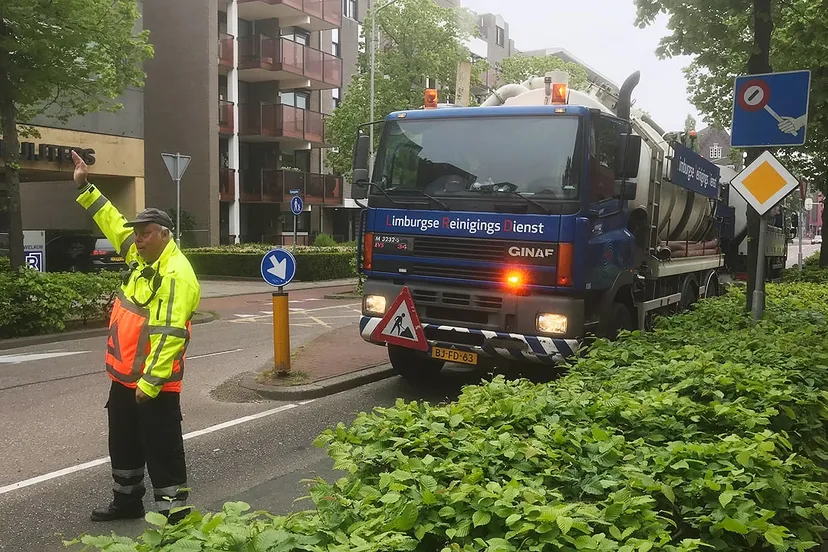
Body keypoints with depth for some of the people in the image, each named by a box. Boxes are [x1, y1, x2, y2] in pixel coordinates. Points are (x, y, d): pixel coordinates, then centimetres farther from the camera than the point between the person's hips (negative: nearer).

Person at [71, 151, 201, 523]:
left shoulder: (176, 274, -21)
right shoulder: (141, 256, 7)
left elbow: (170, 334, -26)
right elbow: (113, 222, 22)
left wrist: (150, 382, -26)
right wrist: (84, 188, 19)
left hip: (154, 384, -10)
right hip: (124, 376, 10)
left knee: (162, 450, -2)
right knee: (123, 444, 22)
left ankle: (173, 513, 9)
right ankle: (127, 500, 39)